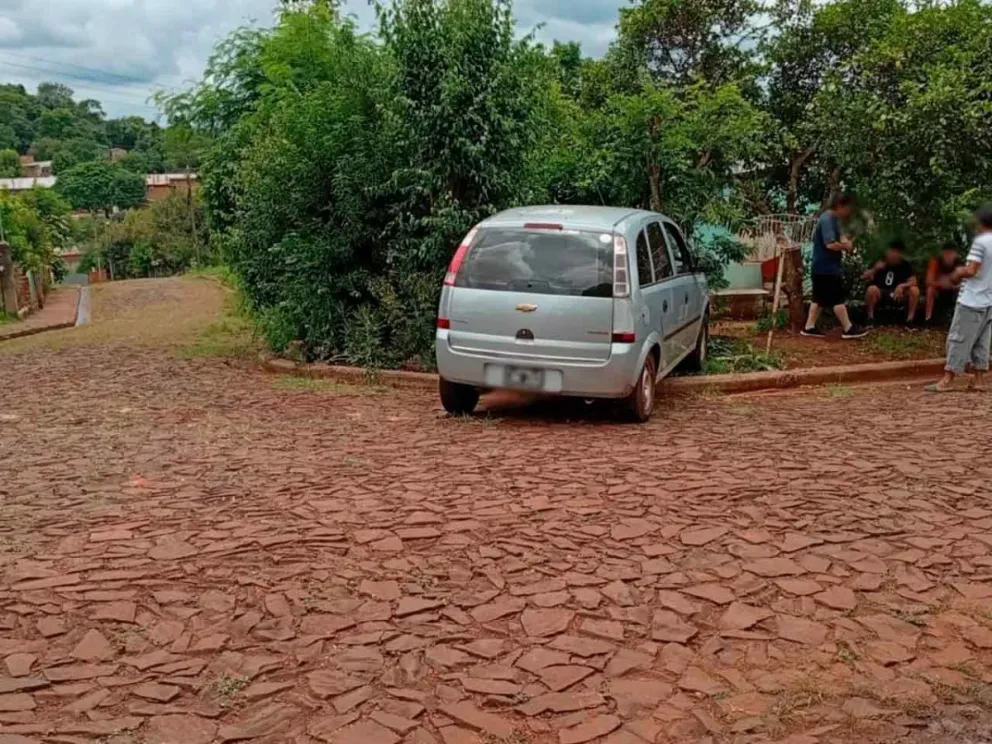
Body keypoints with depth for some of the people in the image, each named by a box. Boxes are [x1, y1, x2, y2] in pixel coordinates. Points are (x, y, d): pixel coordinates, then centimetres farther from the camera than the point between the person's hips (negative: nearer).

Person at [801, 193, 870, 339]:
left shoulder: (833, 219, 14)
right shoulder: (827, 220, -19)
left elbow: (837, 237, 29)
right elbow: (831, 244, -29)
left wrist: (844, 240, 6)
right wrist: (846, 246, -12)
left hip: (823, 266, 10)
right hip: (827, 267, -10)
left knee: (820, 298, 12)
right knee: (839, 298, -5)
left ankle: (809, 327, 14)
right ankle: (849, 329, 0)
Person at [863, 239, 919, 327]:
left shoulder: (905, 265, -5)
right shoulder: (880, 262, -6)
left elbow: (913, 282, -13)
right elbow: (865, 277, -10)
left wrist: (901, 286, -32)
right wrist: (875, 269, -28)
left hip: (898, 295, 1)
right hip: (880, 295, -1)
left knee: (914, 290, -25)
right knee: (872, 289, -34)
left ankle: (909, 321, -15)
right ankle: (870, 319, -18)